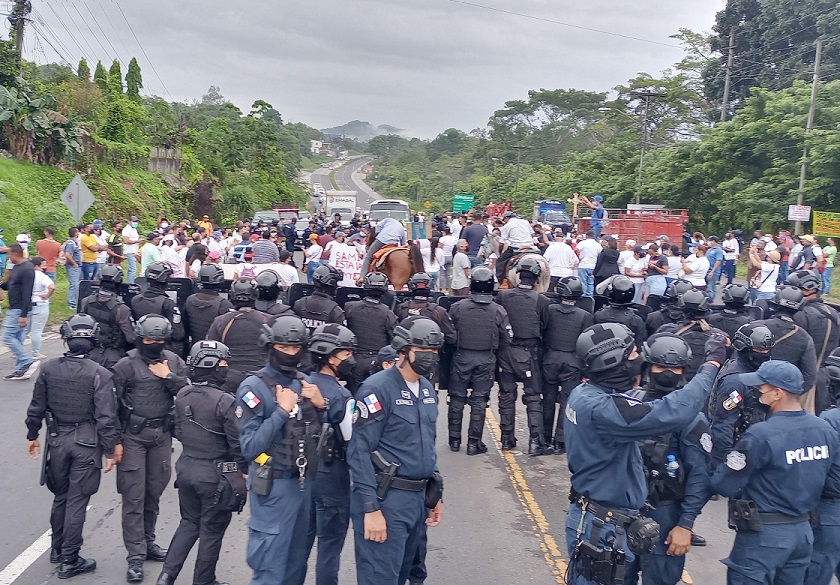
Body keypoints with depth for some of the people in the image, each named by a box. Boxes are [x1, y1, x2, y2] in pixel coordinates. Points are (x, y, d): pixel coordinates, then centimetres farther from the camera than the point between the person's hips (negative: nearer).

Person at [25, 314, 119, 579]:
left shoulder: (48, 369, -5)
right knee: (77, 501, 6)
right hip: (87, 443, -4)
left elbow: (36, 408, 4)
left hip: (57, 440, 4)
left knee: (60, 496, 22)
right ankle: (69, 560, 15)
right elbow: (106, 417, -18)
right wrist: (111, 450, -9)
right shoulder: (100, 375, -18)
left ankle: (57, 549, 38)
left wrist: (33, 435, 19)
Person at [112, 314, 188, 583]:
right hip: (133, 435, -3)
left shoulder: (174, 361, 3)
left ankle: (148, 542, 30)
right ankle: (136, 556, 4)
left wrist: (168, 376, -14)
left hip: (162, 435, 4)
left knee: (154, 493, 14)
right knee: (134, 497, -1)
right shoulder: (127, 364, -8)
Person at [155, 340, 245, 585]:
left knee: (189, 522, 23)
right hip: (215, 474, -6)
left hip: (186, 468, 6)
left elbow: (178, 431, 11)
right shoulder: (225, 401, -22)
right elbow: (237, 442, -17)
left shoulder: (182, 395, -1)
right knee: (212, 531, 10)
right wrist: (245, 470, -2)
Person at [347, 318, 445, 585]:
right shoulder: (377, 388, -15)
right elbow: (359, 452, -17)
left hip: (418, 497, 8)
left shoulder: (427, 389, 11)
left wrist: (434, 494, 17)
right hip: (385, 498, -8)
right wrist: (370, 508, -19)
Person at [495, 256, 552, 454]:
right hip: (528, 354, -2)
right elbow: (546, 328, -1)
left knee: (506, 395, 13)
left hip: (506, 351, 2)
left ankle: (507, 439, 20)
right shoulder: (542, 300, -11)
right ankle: (536, 441, 3)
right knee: (533, 397, 6)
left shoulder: (502, 296, -6)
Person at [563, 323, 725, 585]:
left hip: (589, 516, 9)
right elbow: (675, 412, -36)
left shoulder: (582, 393, 0)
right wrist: (712, 363, -26)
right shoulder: (603, 408, -31)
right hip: (602, 527, -9)